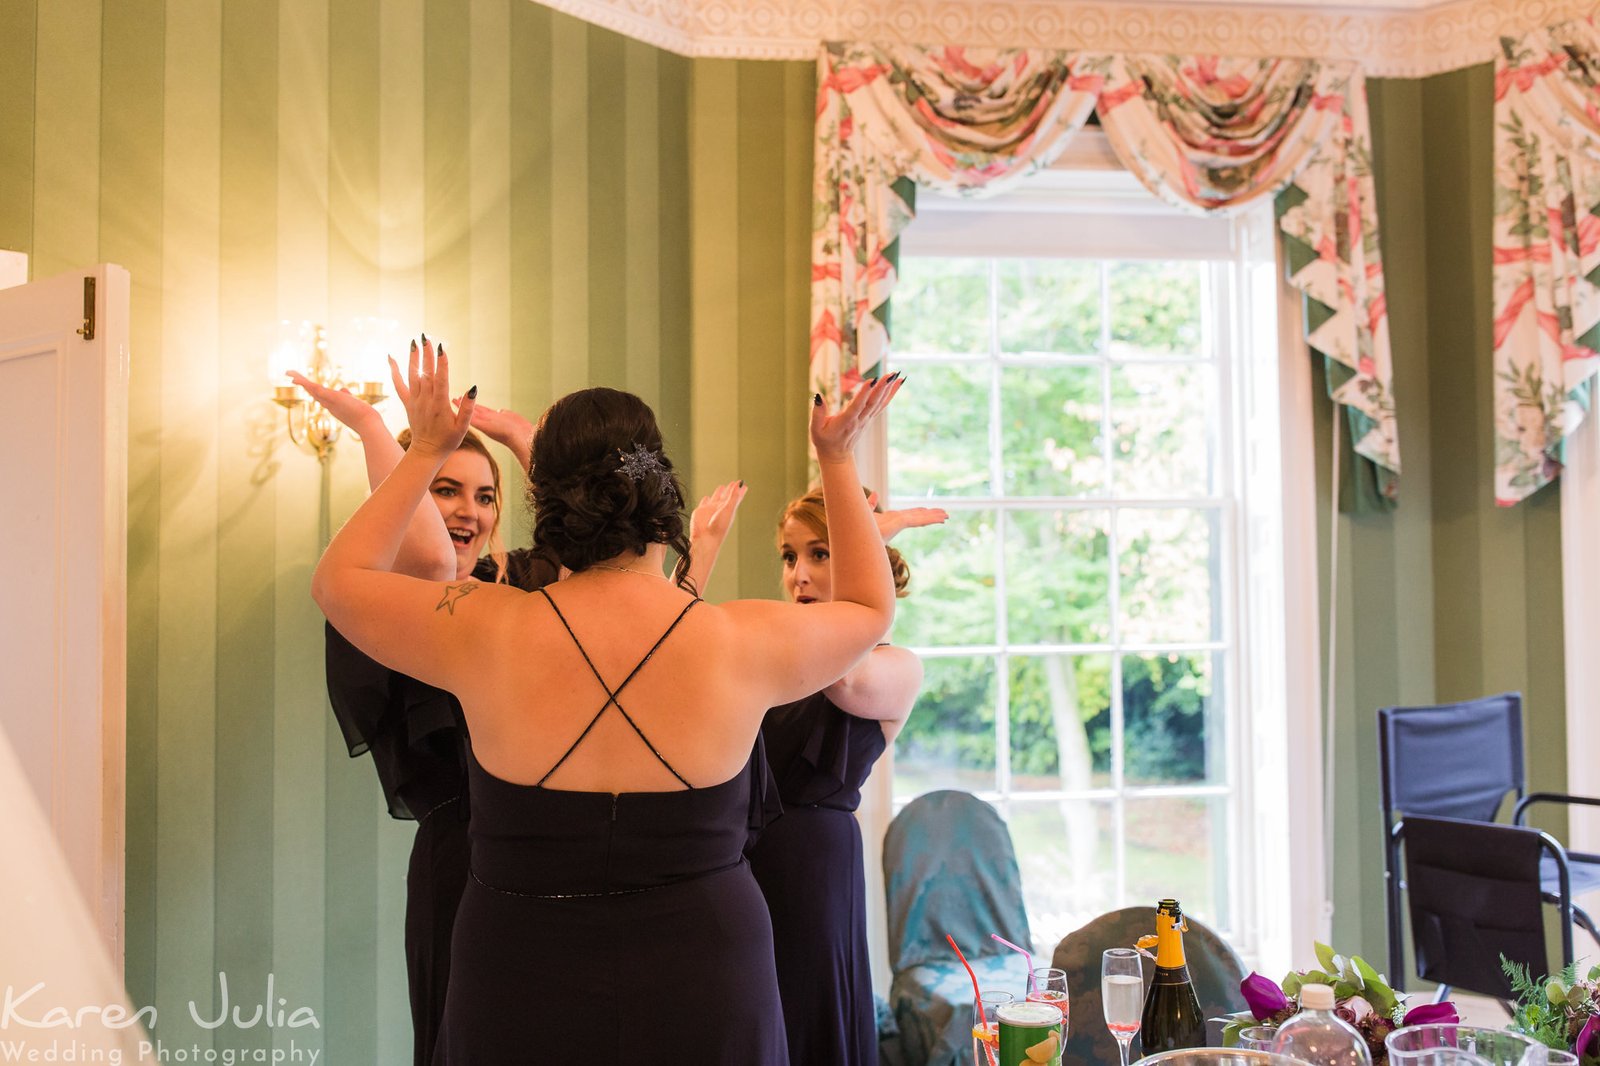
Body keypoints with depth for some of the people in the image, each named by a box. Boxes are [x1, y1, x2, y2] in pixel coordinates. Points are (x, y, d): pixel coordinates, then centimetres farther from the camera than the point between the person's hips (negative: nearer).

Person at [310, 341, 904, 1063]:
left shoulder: (486, 632, -13)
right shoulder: (744, 643, -12)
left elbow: (338, 578, 7)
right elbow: (872, 606, 11)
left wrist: (424, 453, 13)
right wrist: (838, 461, 17)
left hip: (521, 1005, 0)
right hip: (705, 999, 0)